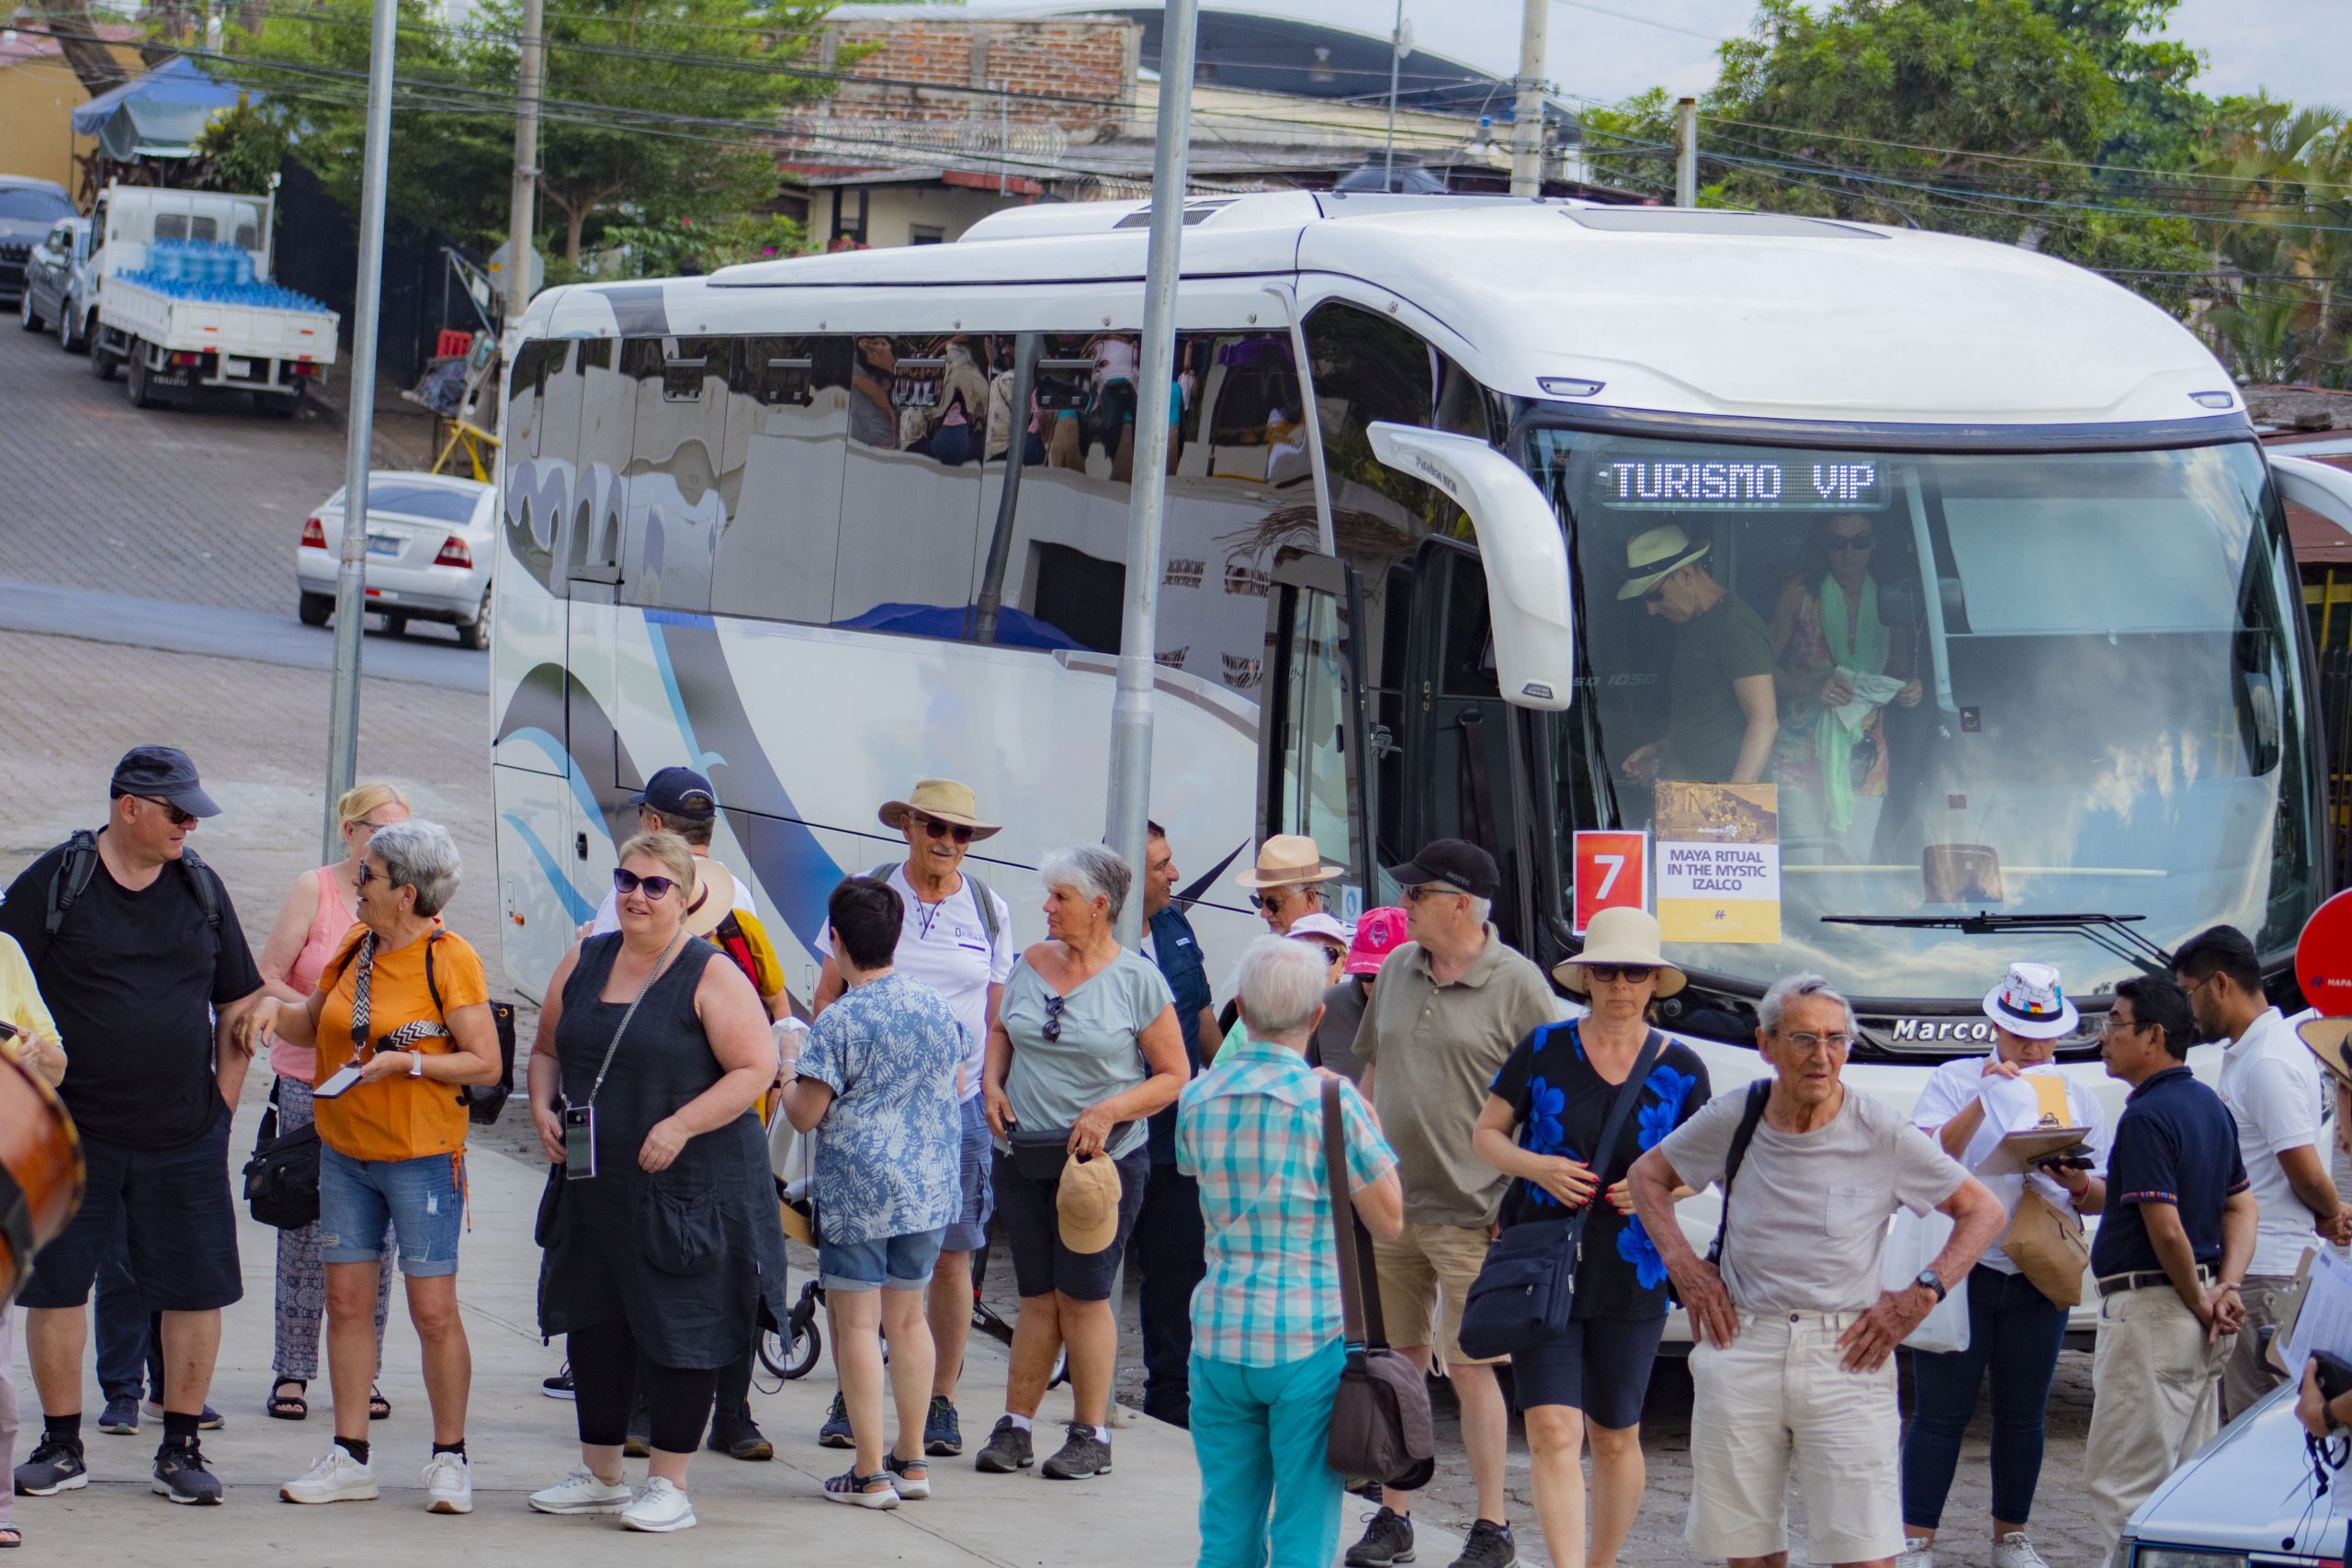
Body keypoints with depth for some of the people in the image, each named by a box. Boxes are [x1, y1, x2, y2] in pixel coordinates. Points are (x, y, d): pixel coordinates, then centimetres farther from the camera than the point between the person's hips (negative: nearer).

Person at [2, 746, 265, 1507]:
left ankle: (180, 1447, 12)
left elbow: (239, 1003, 16)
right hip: (74, 1131, -2)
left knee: (195, 1288, 1)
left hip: (184, 1134, 2)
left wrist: (223, 1103, 9)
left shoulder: (202, 890, 9)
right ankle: (61, 1447, 13)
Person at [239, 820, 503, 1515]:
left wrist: (406, 1063, -22)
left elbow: (486, 1063, -12)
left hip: (422, 1155, -7)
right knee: (347, 1301, 6)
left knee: (433, 1311, -5)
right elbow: (315, 1025, 21)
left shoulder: (449, 959, -11)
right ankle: (350, 1457, 12)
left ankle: (449, 1458, 6)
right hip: (345, 1151, 7)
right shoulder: (356, 948, 9)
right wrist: (275, 1009, 1)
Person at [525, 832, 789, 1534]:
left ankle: (670, 1485, 6)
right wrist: (543, 1107, 1)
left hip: (688, 1187, -6)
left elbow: (757, 1068, -13)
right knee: (593, 1324, 12)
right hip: (593, 1182, 6)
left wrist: (680, 1126, -20)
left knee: (680, 1331, -2)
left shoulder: (711, 976, -8)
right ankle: (600, 1474, 25)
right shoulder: (584, 962, 10)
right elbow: (547, 1048, 20)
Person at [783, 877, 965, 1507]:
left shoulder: (839, 1023, -14)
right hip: (930, 1190, 6)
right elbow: (955, 1088, 16)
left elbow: (805, 1115, -12)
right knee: (907, 1317, 17)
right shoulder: (937, 1007, 4)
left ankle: (870, 1474, -1)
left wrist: (786, 1074, 7)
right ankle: (912, 1461, 21)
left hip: (859, 1192, -6)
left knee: (856, 1323, 0)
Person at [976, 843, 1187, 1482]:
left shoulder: (1137, 980, -6)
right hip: (1024, 1159, 4)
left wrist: (1111, 1111, -17)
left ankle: (1092, 1436, 8)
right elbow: (1000, 1032, 21)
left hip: (1104, 1162, -4)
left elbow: (1173, 1076, -4)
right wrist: (992, 1086, 1)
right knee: (1037, 1297, 8)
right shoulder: (1030, 965, 7)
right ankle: (1014, 1426, 13)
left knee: (1082, 1296, -1)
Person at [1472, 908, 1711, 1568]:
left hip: (1632, 1277, 1)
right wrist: (1537, 1168, -12)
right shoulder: (1544, 1049, 0)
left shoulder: (1680, 1069, 2)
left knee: (1614, 1437, 10)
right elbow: (1486, 1134, 7)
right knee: (1552, 1431, -12)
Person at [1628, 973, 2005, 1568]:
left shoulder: (1883, 1135, -2)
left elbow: (1983, 1211, 6)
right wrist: (1683, 1265, 9)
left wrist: (1921, 1295, -4)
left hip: (1846, 1359, -2)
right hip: (1741, 1350, 2)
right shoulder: (1733, 1119, 4)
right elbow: (1647, 1175, 22)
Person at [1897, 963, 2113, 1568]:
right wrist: (1983, 1101, -16)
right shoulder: (1956, 1081, 5)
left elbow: (2101, 1199, 11)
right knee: (1941, 1411, -3)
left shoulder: (2078, 1100, 14)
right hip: (1962, 1270, -3)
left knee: (2023, 1416, 8)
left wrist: (2079, 1184, -12)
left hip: (2039, 1279, 3)